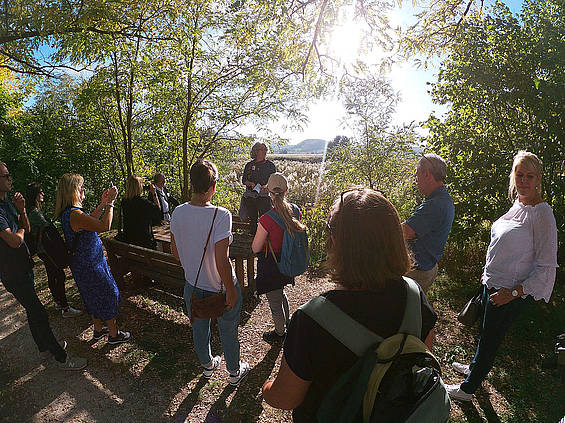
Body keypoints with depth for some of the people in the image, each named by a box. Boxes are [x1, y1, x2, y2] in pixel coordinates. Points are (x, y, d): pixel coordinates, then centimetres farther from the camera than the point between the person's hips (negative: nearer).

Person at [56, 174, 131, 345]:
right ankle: (114, 334, 21)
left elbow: (90, 220, 19)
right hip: (90, 265, -10)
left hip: (84, 264, 10)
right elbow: (105, 226, -29)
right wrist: (110, 202, -21)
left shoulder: (68, 213, 4)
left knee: (96, 297, 24)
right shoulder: (74, 214, -28)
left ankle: (98, 329, 41)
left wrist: (103, 203, 14)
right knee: (108, 295, 5)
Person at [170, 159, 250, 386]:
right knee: (228, 331, 20)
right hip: (219, 287, -4)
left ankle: (207, 365, 52)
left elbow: (175, 251, 3)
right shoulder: (220, 215, -28)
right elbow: (222, 262, -28)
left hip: (193, 285, 5)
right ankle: (234, 372, 43)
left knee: (199, 328, 27)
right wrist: (231, 290, -14)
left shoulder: (178, 213, -10)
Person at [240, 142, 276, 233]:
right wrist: (251, 184, -10)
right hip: (250, 196, 3)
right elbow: (243, 180, 11)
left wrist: (266, 186, -17)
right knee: (252, 219, 10)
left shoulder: (270, 165, 5)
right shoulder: (249, 165, 10)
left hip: (264, 195, -2)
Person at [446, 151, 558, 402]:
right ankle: (475, 367, 49)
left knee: (490, 339, 10)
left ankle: (467, 389, 29)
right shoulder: (517, 205, 4)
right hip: (492, 284, 7)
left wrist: (514, 292, -21)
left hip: (509, 292, -7)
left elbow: (547, 266, -19)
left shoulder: (541, 213, -20)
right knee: (485, 331, 25)